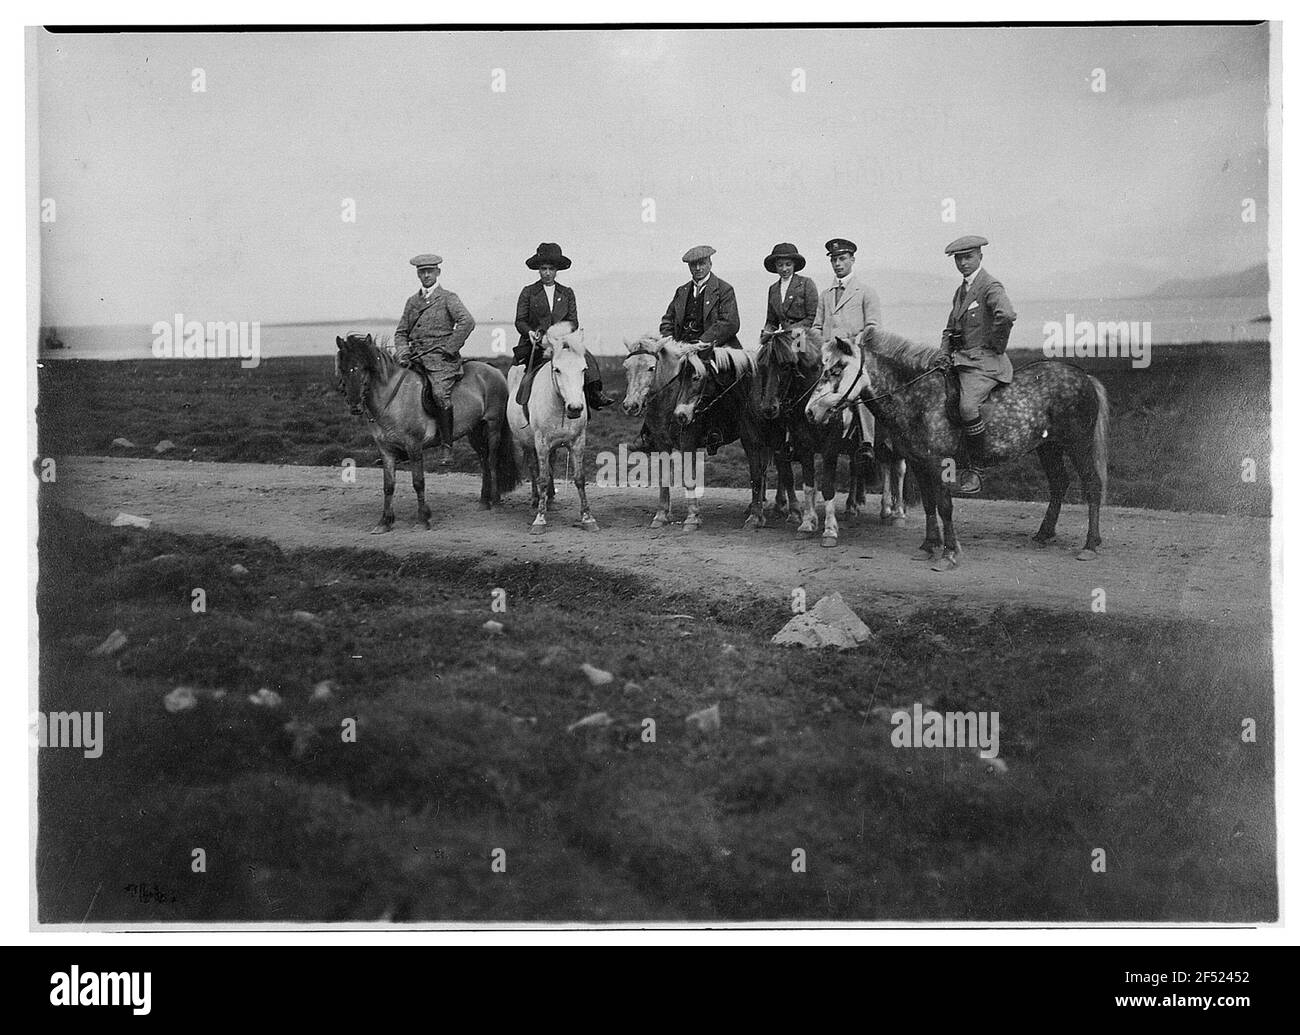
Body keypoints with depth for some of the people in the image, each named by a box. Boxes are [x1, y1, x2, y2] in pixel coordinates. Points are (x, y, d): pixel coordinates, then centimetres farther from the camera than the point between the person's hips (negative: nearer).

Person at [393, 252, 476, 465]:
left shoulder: (448, 298, 4)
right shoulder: (412, 301, 21)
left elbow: (467, 321, -11)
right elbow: (401, 332, 22)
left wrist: (450, 348, -13)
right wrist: (403, 351, 1)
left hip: (441, 359, -6)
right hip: (415, 360, 6)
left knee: (440, 394, -28)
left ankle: (445, 445, -20)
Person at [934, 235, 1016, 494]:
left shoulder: (991, 286, -9)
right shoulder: (961, 291, 20)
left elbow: (1006, 315, -28)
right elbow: (951, 328, 28)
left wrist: (997, 346, -16)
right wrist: (946, 353, 10)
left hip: (985, 362, -10)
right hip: (960, 360, 10)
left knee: (967, 406, -29)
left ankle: (977, 469, -17)